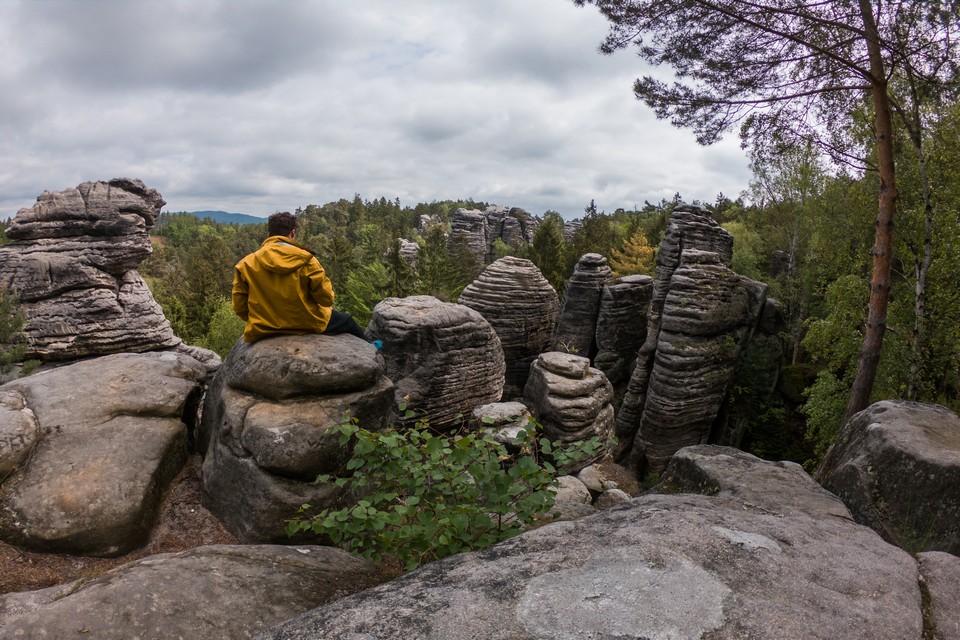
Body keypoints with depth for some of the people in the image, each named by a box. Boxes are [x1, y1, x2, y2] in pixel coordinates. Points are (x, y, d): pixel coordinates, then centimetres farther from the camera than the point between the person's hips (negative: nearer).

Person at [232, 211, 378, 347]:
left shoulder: (246, 264, -8)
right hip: (307, 325, -2)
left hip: (263, 331, 2)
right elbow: (326, 299, -14)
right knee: (348, 321, 27)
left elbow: (239, 307, -6)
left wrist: (260, 322, 13)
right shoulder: (305, 260, -15)